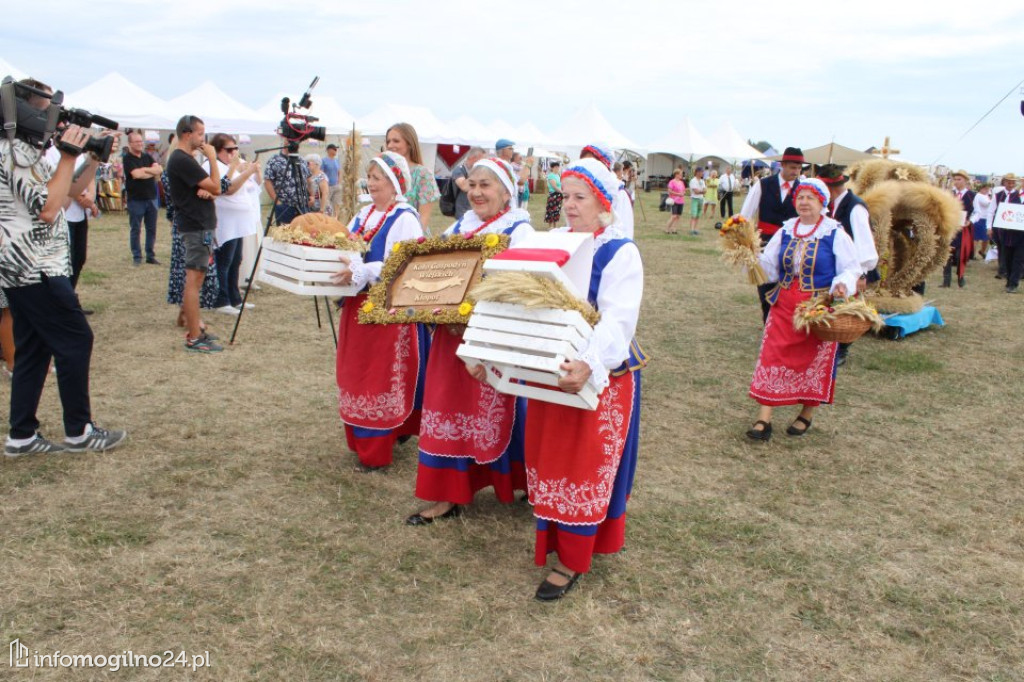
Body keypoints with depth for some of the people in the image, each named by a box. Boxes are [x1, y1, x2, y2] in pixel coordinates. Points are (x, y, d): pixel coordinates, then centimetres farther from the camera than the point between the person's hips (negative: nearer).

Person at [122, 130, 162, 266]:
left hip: (151, 197, 5)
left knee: (151, 229, 8)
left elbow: (159, 169, 0)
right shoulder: (128, 159, -4)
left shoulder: (147, 157, 13)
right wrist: (153, 172, -3)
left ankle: (150, 256, 15)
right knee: (135, 230, 2)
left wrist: (145, 170, -12)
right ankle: (136, 257, 9)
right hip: (136, 199, -5)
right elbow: (136, 174, -17)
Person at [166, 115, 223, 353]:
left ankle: (193, 330, 21)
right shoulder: (181, 160, -15)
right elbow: (216, 187, -17)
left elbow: (212, 189, 16)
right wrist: (212, 158, -8)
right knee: (194, 279, -9)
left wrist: (206, 191, -7)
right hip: (196, 227, -11)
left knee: (195, 279, 13)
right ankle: (194, 338, -6)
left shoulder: (185, 159, 16)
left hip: (200, 225, 11)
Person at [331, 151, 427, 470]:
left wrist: (360, 271, -29)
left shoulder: (405, 219, -12)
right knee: (356, 373, 13)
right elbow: (346, 251, 18)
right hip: (357, 305, 8)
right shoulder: (364, 215, 14)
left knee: (383, 377, -2)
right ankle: (360, 440, 27)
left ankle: (376, 452, 8)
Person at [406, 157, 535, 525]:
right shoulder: (459, 227, 14)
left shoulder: (519, 231, -7)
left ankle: (513, 484, 26)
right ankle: (448, 495, 18)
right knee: (450, 408, 8)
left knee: (492, 412, 4)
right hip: (450, 334, 6)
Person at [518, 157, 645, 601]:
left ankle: (572, 560, 13)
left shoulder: (621, 252, -12)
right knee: (549, 459, 14)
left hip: (599, 376, -6)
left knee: (586, 466, 2)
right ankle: (555, 538, 33)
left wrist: (588, 365, -42)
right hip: (547, 369, 6)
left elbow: (617, 320, -25)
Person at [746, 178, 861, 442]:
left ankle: (807, 415, 24)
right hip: (784, 306, 3)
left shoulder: (835, 233, -5)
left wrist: (842, 284, -24)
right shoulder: (786, 231, 7)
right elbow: (768, 266, 10)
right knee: (773, 356, -5)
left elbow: (851, 267, -5)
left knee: (815, 360, 6)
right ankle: (764, 419, -2)